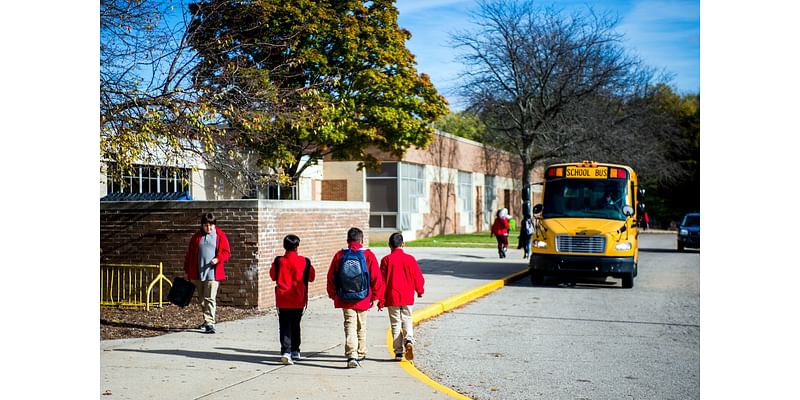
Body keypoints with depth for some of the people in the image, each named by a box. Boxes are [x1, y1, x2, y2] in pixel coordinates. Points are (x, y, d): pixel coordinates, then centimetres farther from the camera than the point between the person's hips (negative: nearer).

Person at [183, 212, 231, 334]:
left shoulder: (220, 236, 1)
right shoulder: (196, 237, 10)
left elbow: (226, 252, 1)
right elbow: (190, 254, 14)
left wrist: (217, 259, -17)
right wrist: (187, 271, 13)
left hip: (213, 273, -4)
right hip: (198, 274, 5)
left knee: (210, 299, -12)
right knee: (202, 299, 13)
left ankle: (210, 323, -16)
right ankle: (207, 320, 27)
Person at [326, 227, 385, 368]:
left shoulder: (339, 255, 1)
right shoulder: (368, 255, -4)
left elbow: (331, 277, 6)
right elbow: (376, 277, -4)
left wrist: (333, 295, 18)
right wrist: (376, 297, 5)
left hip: (345, 299, 0)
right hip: (363, 298, 0)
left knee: (350, 326, -3)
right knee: (361, 326, 17)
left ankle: (351, 355, -20)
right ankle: (361, 354, 31)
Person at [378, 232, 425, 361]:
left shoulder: (386, 260, -7)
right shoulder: (410, 259, -2)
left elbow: (382, 280, -6)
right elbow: (418, 277, 4)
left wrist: (381, 300, 1)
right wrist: (420, 291, 23)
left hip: (392, 298, -1)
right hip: (407, 297, 1)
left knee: (395, 324, 7)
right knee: (407, 321, 14)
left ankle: (399, 352, 6)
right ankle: (409, 340, -14)